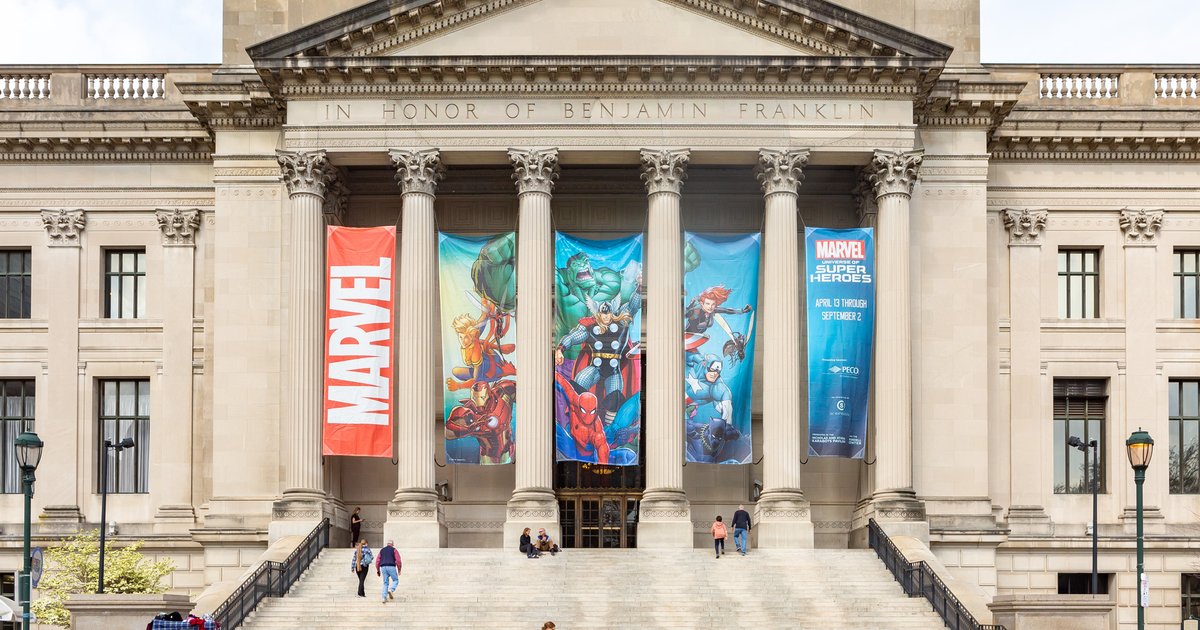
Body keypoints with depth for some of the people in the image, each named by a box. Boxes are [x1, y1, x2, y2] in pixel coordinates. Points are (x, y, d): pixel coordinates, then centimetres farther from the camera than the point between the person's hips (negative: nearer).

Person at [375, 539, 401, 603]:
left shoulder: (382, 550, 18)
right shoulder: (394, 550, 6)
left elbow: (377, 561, 11)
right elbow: (398, 560, -4)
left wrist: (378, 570, 14)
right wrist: (399, 569, 4)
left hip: (383, 567, 4)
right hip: (391, 567, -4)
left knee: (385, 583, 11)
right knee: (396, 580, 11)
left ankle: (384, 598, 0)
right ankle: (390, 590, -17)